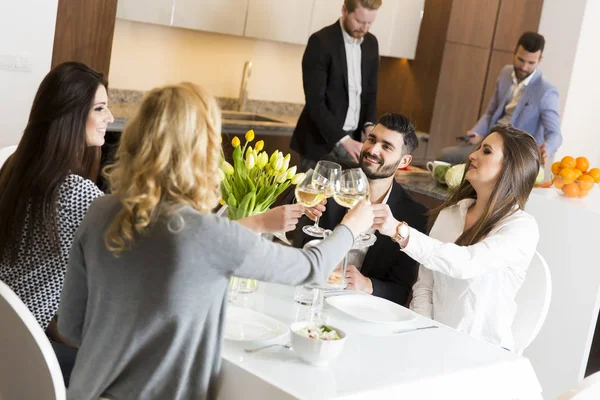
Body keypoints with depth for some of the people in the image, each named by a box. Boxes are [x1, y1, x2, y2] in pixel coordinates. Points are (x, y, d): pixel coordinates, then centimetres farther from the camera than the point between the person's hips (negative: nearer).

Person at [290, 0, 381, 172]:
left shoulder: (371, 43, 7)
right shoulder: (321, 41, -13)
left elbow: (370, 91, 13)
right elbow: (315, 101, -18)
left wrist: (369, 124, -7)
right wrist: (343, 139, -25)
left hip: (351, 139, 5)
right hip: (321, 141, -5)